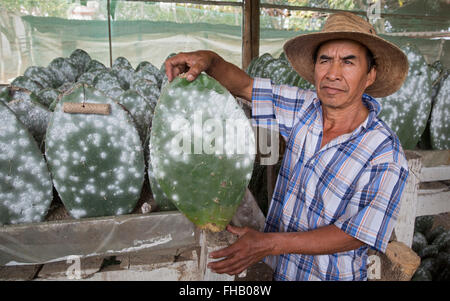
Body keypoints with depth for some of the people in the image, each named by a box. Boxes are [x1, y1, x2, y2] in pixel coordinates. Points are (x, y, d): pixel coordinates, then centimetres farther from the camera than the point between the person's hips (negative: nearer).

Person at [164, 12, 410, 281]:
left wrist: (270, 243, -27)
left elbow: (356, 235, -22)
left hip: (331, 274, -4)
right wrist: (210, 60, -25)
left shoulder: (387, 157, -22)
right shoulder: (304, 108, -10)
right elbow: (243, 85, -4)